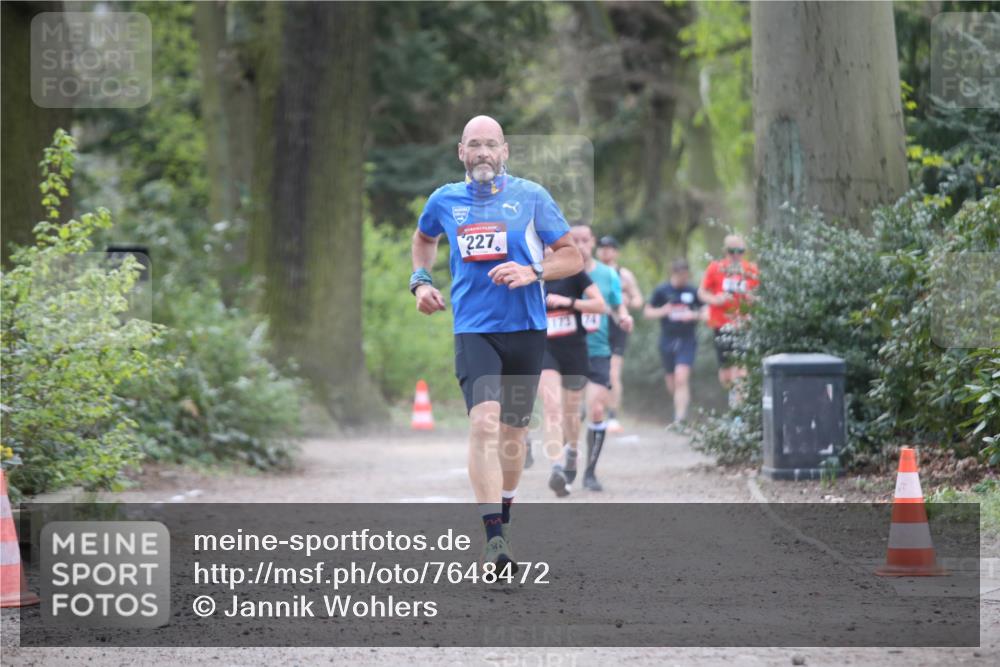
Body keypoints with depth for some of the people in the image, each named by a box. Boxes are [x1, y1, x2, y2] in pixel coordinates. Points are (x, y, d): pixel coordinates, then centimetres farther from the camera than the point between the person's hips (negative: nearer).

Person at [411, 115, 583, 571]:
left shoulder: (530, 196, 1)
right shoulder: (444, 201, 7)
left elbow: (573, 257, 2)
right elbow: (424, 238, 30)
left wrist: (533, 272, -15)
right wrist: (421, 280, 14)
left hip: (526, 328, 1)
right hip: (473, 328, -1)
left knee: (512, 429, 10)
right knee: (484, 422, -20)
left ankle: (503, 513, 34)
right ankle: (494, 539, -27)